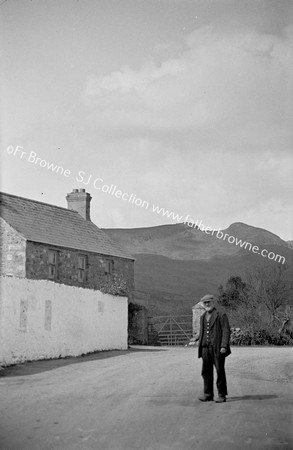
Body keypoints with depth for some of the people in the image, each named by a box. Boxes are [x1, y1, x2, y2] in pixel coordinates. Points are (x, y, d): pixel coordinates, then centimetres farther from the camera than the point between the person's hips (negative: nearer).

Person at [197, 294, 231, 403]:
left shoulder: (221, 316, -3)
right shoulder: (203, 317, 18)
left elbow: (226, 331, -8)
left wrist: (224, 346, -16)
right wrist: (196, 340, 9)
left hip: (217, 348, -6)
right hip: (205, 348, 6)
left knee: (220, 371, 0)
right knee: (206, 372, 6)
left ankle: (222, 395, 7)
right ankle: (208, 394, 13)